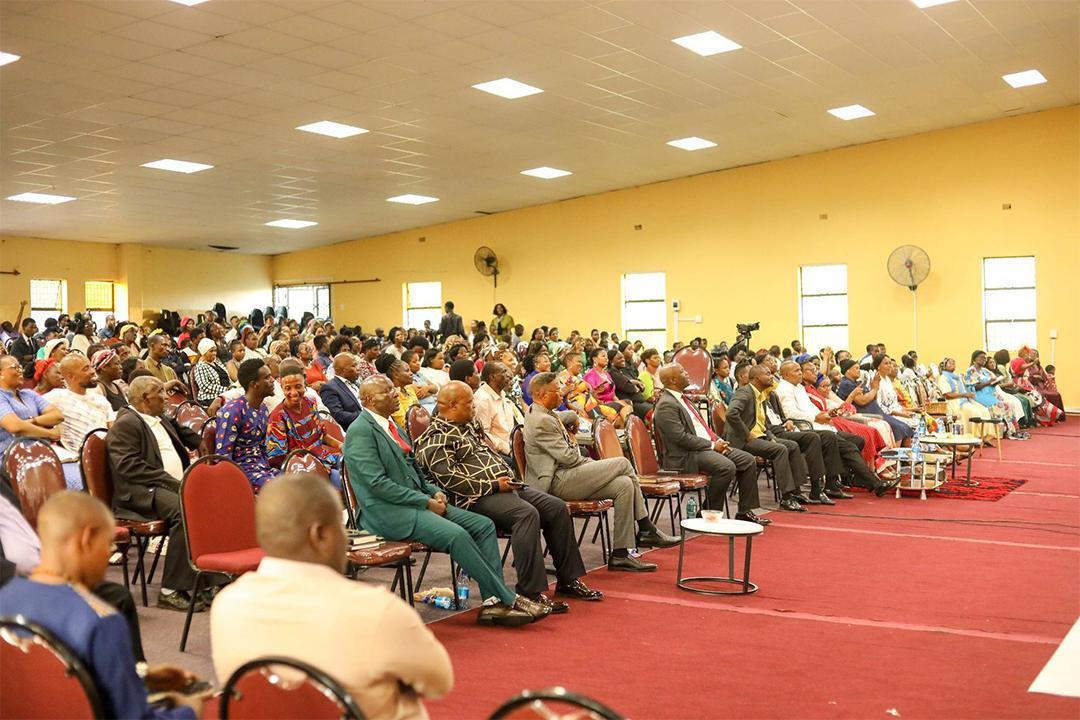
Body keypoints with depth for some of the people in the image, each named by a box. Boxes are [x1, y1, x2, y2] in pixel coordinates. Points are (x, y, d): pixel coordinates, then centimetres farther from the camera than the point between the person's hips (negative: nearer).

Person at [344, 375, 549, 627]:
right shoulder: (360, 431, -11)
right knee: (456, 535, -27)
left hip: (414, 500, 9)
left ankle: (493, 603, -11)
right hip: (387, 512, -9)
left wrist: (434, 492, 5)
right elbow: (378, 484, -18)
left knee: (484, 525, -5)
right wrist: (426, 502, -16)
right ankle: (508, 599, -16)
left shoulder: (391, 425, 17)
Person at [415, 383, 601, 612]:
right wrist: (493, 485, -18)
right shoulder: (436, 437, -9)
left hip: (505, 486, 10)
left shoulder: (470, 425, 22)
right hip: (478, 497, -10)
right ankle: (531, 593, -31)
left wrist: (509, 478, 12)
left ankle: (568, 579, 7)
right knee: (527, 513, -33)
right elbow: (447, 477, -20)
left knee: (557, 508, 0)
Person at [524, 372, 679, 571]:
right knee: (622, 463, -14)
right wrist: (593, 465, 1)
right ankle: (646, 529, -5)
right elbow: (567, 457, -17)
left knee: (624, 484, -6)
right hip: (558, 481, -10)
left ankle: (620, 554, -7)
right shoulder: (541, 421, -15)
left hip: (565, 476, 10)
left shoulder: (545, 415, 18)